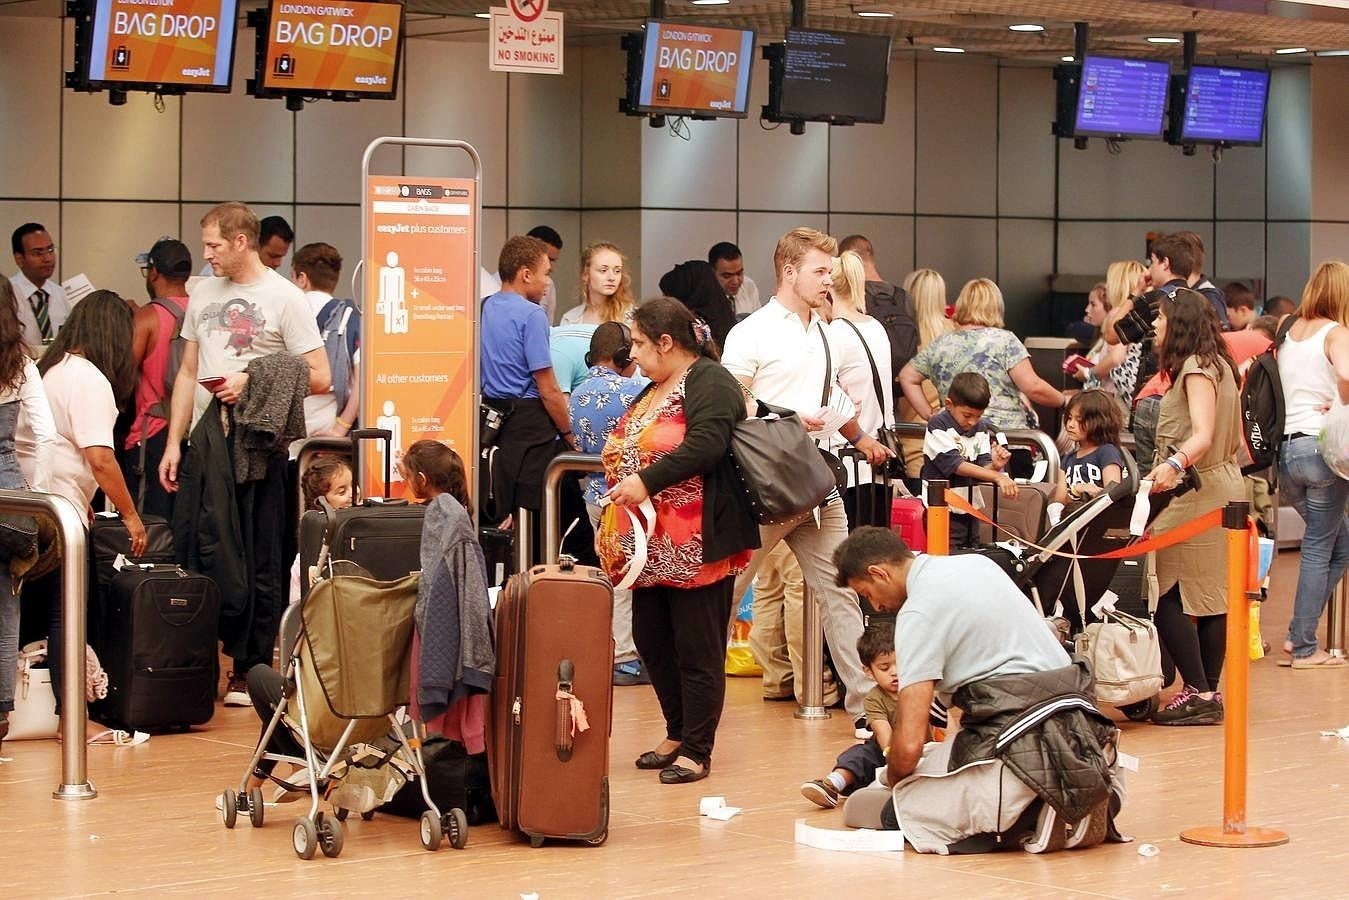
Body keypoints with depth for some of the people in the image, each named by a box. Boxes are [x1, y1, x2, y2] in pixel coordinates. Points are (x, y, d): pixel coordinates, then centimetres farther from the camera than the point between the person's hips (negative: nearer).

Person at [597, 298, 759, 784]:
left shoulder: (709, 383, -10)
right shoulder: (652, 392, 20)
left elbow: (706, 444, -25)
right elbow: (628, 451, 30)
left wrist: (647, 480, -27)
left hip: (696, 543, -10)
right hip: (654, 545, 10)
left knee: (697, 648, -3)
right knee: (651, 639, 13)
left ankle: (696, 751, 4)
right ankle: (678, 734, 26)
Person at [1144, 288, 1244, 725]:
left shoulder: (1196, 367, -12)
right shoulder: (1217, 364, 17)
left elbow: (1203, 434, -25)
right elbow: (1234, 439, 23)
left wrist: (1175, 464, -43)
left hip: (1195, 494, -11)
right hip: (1221, 487, 11)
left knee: (1165, 592, -10)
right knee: (1211, 595, 9)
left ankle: (1197, 693, -13)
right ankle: (1208, 692, 9)